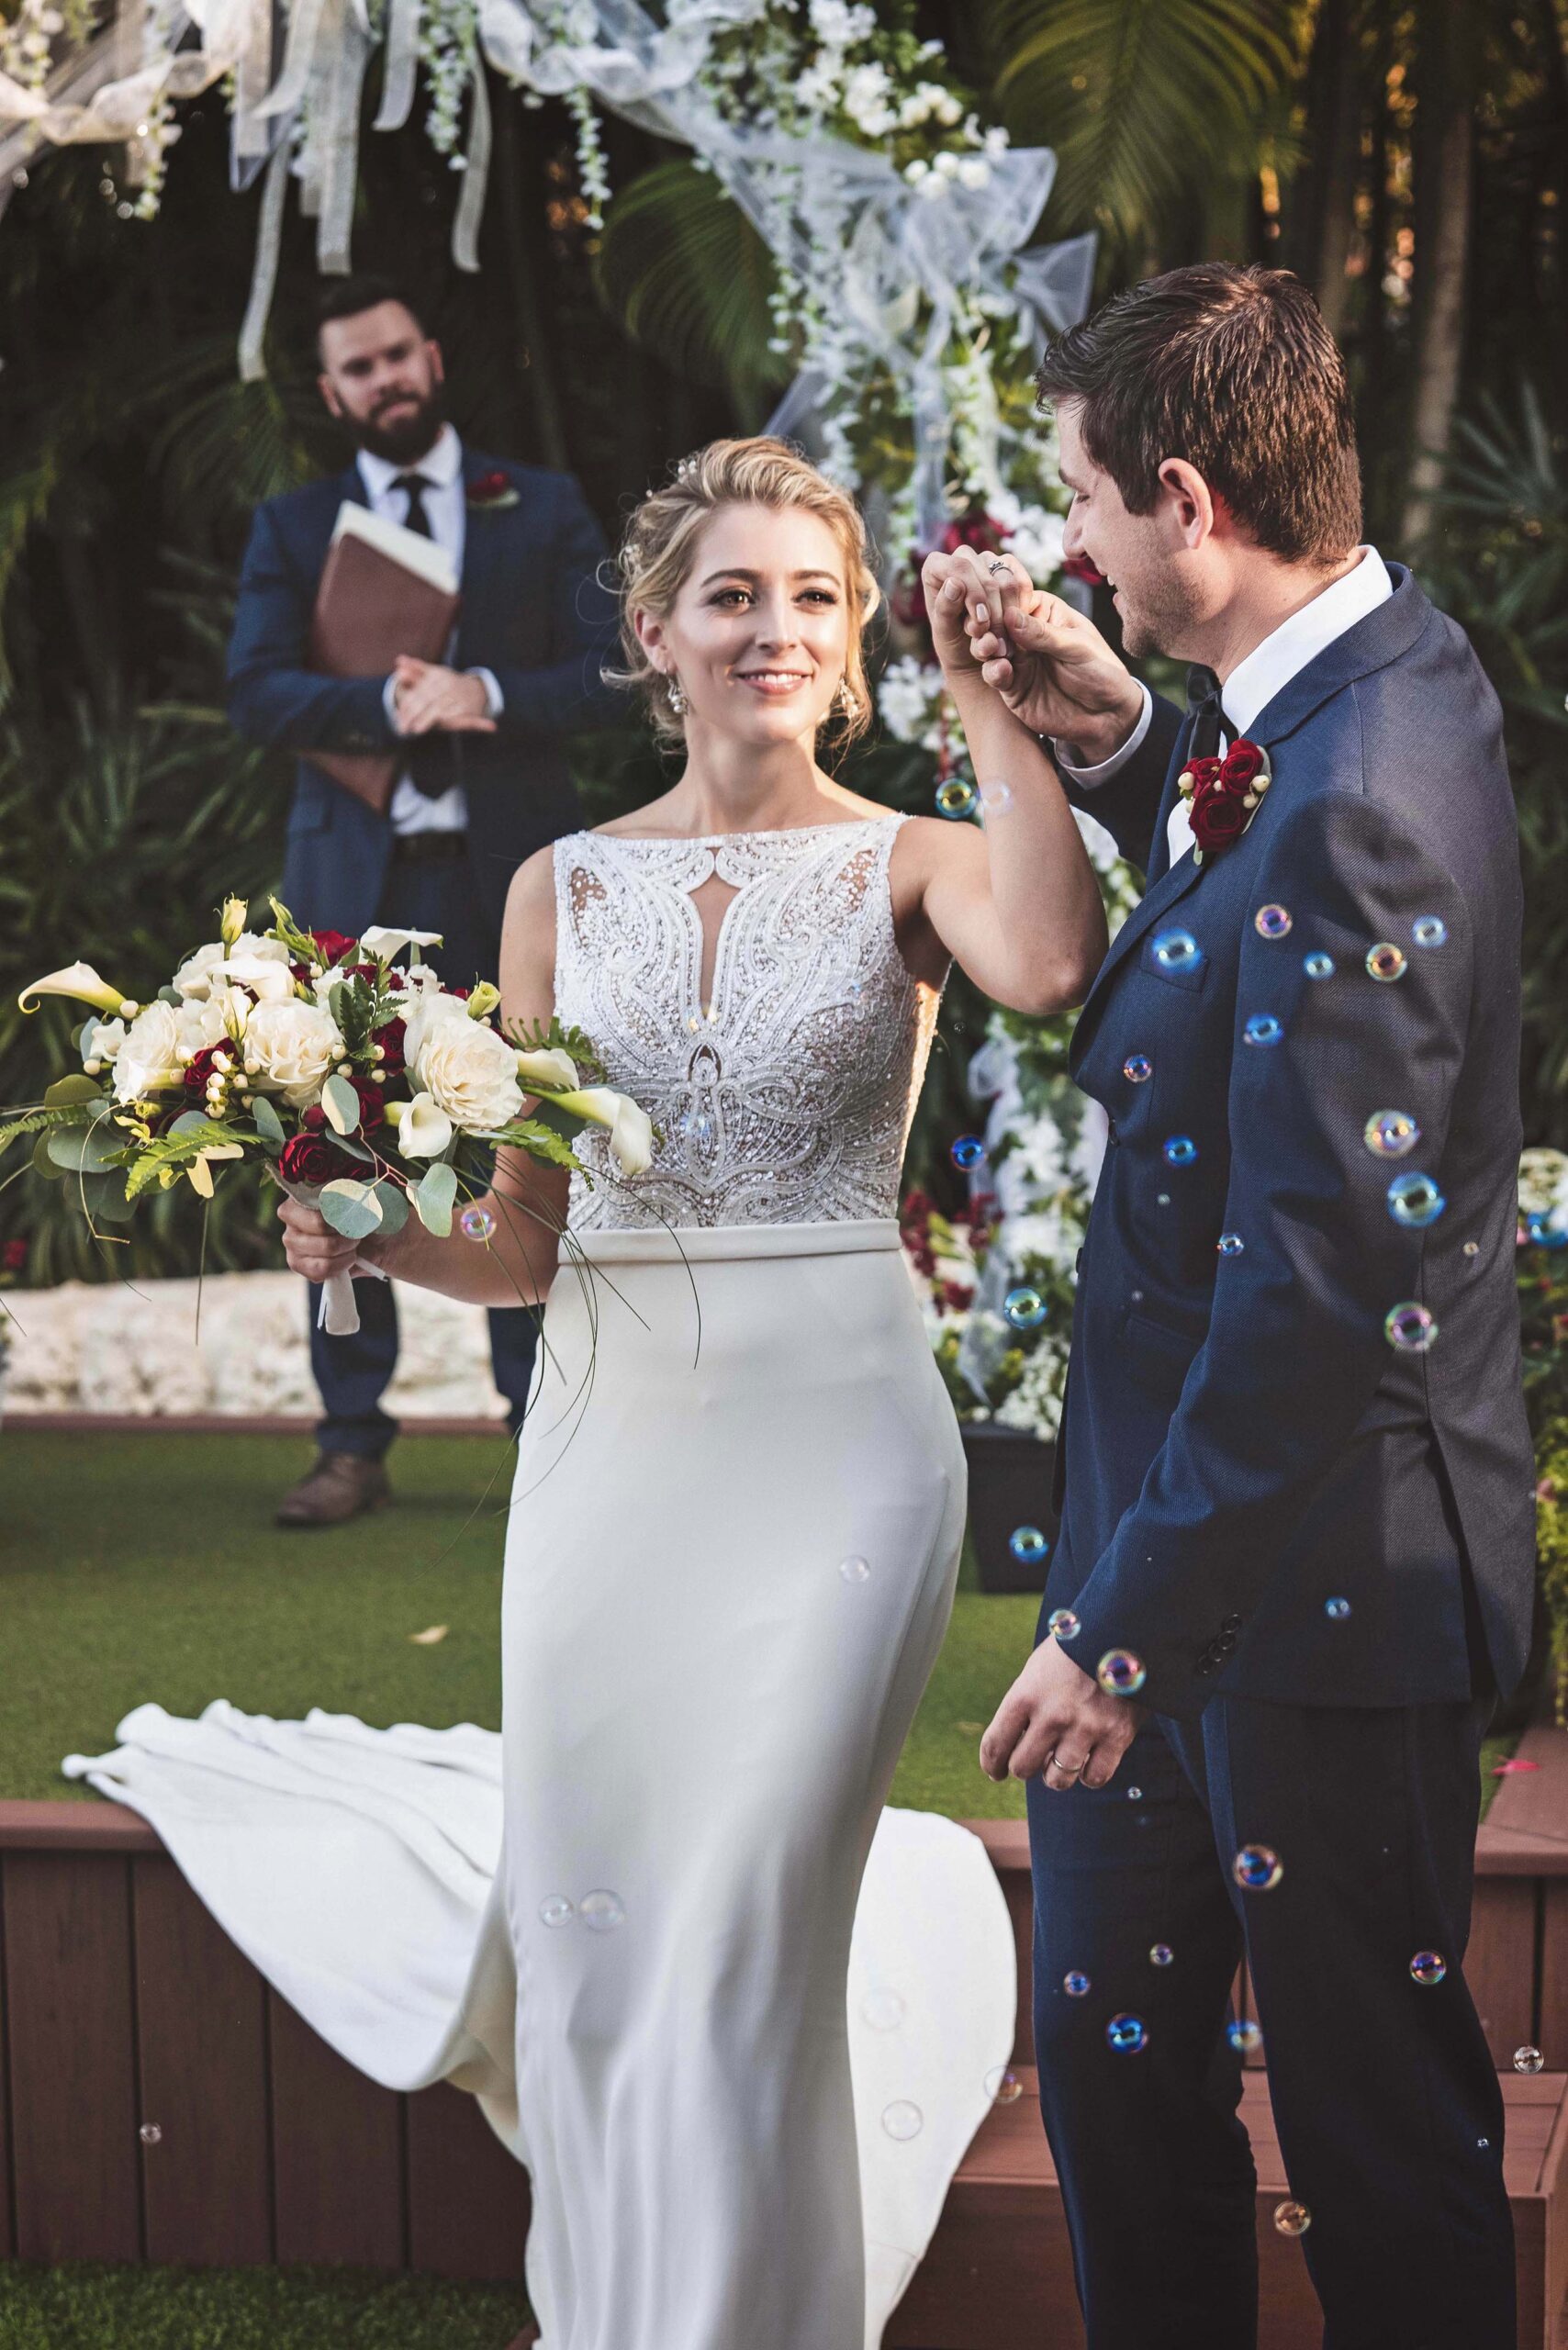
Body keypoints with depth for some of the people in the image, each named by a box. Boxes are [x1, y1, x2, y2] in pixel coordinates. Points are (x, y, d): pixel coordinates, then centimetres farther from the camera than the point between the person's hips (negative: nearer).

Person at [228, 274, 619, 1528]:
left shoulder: (545, 507, 11)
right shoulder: (293, 527, 12)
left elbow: (609, 668, 3)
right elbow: (255, 691, -1)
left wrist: (488, 696, -14)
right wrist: (386, 704, -17)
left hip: (511, 872, 0)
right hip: (354, 874, 1)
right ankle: (353, 1443, 4)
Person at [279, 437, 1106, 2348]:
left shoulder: (904, 865, 1)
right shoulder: (563, 887, 9)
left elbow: (1050, 964, -25)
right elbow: (526, 1239, 10)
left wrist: (988, 700, -20)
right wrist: (376, 1239, -9)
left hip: (831, 1439, -3)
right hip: (607, 1439, 3)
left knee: (741, 1946, -3)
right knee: (582, 1947, 9)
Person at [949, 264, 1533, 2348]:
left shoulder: (1356, 805, -27)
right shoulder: (1378, 675, 4)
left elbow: (1318, 1290, -27)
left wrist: (1135, 1628, -20)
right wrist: (1117, 742, 7)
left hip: (1314, 1567, -10)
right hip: (1188, 1507, 10)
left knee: (1381, 2127, 10)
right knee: (1114, 2056, 19)